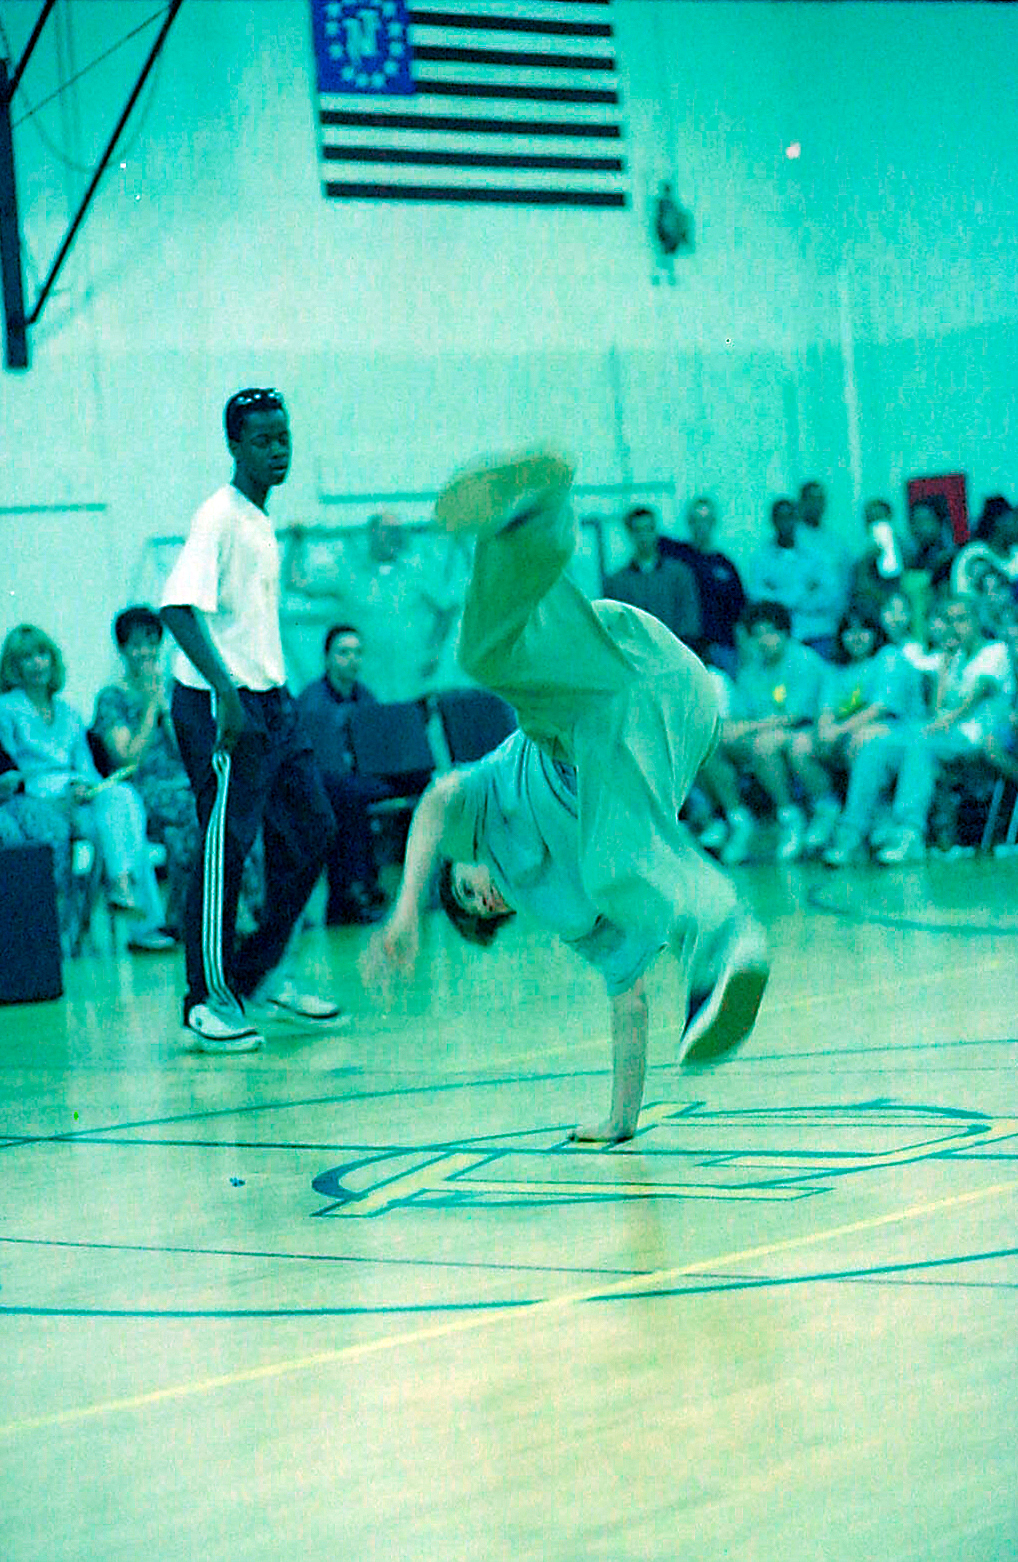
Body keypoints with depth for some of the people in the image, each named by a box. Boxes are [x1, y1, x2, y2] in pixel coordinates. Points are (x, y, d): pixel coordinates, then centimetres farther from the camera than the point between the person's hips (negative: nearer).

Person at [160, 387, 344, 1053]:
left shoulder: (262, 521, 15)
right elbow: (179, 608, -24)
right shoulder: (219, 516, -13)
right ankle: (210, 1001, 3)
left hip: (272, 701, 9)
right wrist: (225, 692, -30)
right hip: (222, 705, -9)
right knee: (225, 848, -6)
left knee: (312, 830, 9)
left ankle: (262, 977, 20)